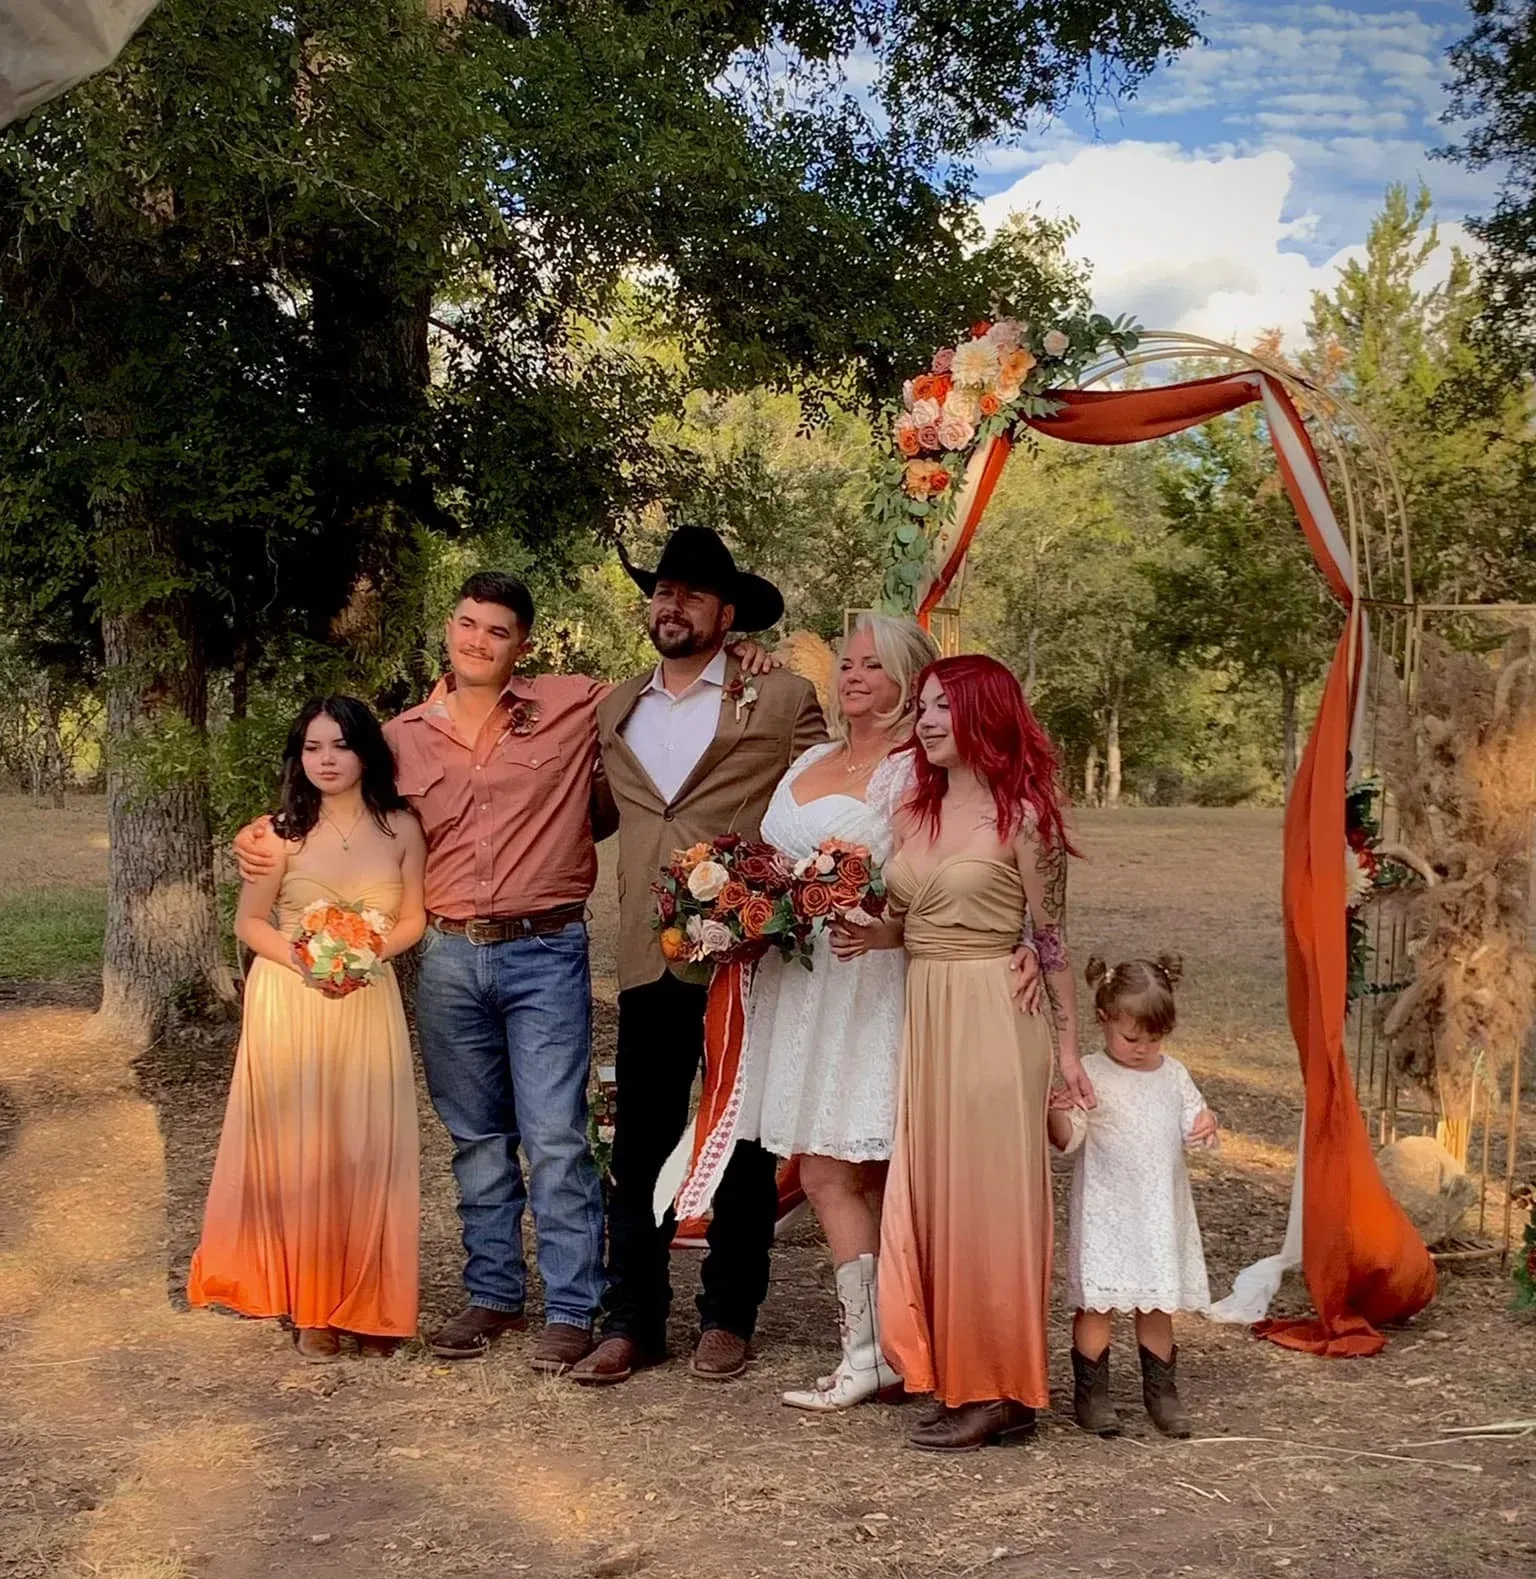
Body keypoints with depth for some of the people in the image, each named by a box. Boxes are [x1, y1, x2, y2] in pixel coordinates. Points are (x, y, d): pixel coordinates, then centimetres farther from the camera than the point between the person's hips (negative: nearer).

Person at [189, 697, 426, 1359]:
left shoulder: (401, 828, 2)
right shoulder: (282, 833, -1)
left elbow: (412, 920, 7)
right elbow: (249, 921, 4)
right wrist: (302, 959, -13)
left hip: (369, 1003, 1)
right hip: (289, 1004, -1)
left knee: (366, 1150, 2)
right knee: (297, 1150, 0)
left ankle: (368, 1304, 13)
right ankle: (310, 1308, 10)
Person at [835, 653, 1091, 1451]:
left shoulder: (1022, 815, -7)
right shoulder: (916, 812, 11)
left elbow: (1050, 938, -5)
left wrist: (1067, 1047, -4)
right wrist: (873, 935, -2)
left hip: (994, 1019, -6)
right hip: (923, 1016, 7)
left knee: (986, 1199, 0)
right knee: (929, 1196, 8)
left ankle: (997, 1390, 11)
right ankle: (956, 1375, 19)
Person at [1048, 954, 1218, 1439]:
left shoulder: (1173, 1074, 7)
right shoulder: (1090, 1075, -8)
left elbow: (1192, 1120, 10)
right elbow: (1068, 1139, -11)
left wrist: (1205, 1126, -13)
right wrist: (1055, 1112, -32)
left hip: (1160, 1212, 4)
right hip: (1105, 1212, -4)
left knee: (1157, 1302, 12)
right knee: (1098, 1302, 0)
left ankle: (1161, 1389, 24)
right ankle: (1090, 1391, 12)